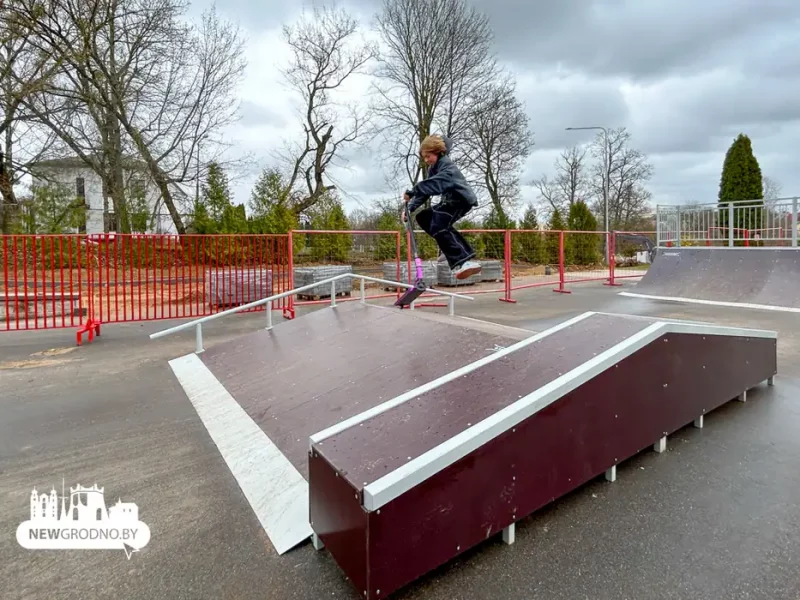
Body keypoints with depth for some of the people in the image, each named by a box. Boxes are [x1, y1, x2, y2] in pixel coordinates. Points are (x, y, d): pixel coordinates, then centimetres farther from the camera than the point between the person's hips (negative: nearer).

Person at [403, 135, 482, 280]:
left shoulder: (447, 165, -15)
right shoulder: (432, 168, 14)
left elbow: (436, 183, -35)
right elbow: (426, 189, 10)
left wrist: (413, 191, -42)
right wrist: (410, 208, -2)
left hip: (461, 200, -10)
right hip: (449, 201, 10)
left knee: (438, 227, -25)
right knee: (423, 217, 10)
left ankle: (465, 262, -35)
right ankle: (451, 249, 5)